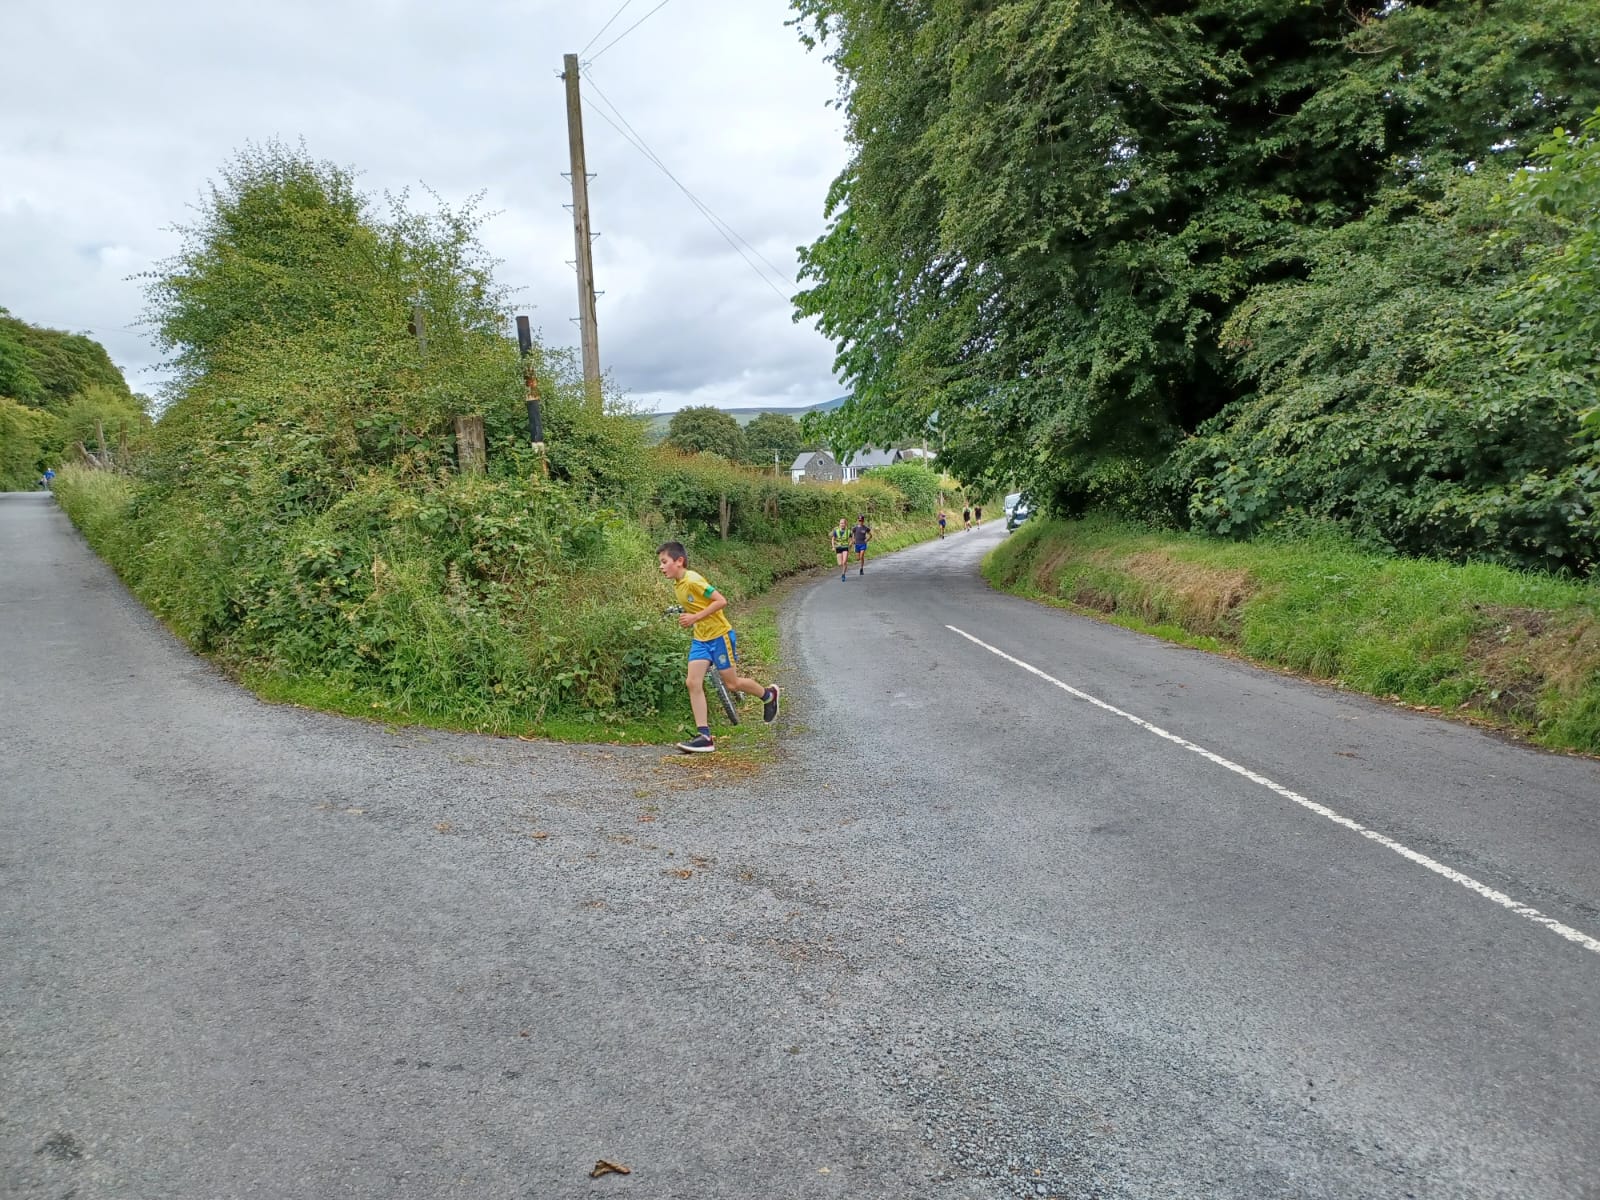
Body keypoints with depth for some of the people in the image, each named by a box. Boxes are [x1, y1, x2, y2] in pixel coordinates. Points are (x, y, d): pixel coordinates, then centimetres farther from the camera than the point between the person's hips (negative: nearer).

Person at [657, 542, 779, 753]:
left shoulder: (693, 580, -22)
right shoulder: (678, 584, 5)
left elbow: (721, 601, -25)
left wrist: (695, 617, -24)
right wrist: (689, 618, 4)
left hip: (719, 635, -8)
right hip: (700, 639, 8)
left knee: (732, 683, 4)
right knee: (693, 682, -6)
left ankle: (768, 695, 32)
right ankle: (704, 736, -5)